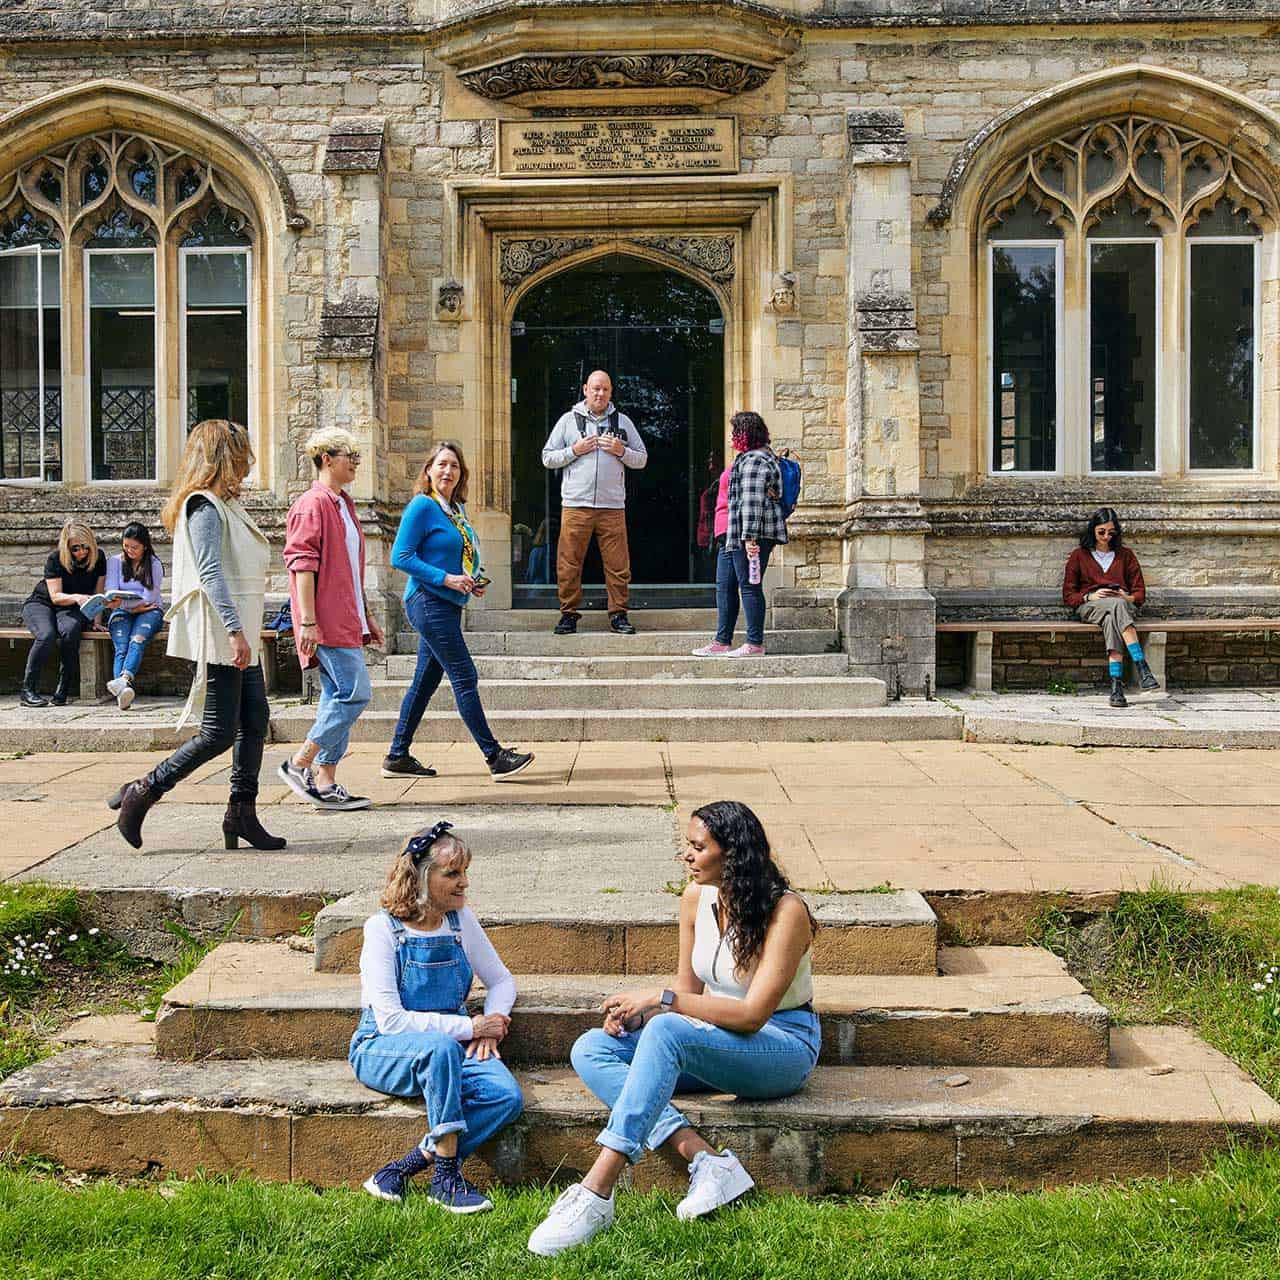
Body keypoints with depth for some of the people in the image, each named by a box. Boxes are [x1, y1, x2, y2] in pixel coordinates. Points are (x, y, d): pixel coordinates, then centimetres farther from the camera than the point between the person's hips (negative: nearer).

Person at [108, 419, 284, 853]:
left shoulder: (223, 505, 18)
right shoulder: (205, 506, -12)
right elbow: (210, 572, -22)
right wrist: (235, 631, -29)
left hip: (239, 635, 10)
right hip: (219, 636, -10)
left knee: (254, 722, 7)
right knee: (219, 733, -7)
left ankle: (241, 815, 12)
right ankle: (140, 793, 3)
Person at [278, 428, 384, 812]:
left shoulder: (344, 505, 20)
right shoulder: (311, 505, -10)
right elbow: (302, 564, -16)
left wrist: (367, 617, 25)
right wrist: (308, 621, -21)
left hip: (347, 621, 10)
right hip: (327, 622, -10)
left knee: (339, 698, 8)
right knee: (356, 693, -12)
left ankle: (326, 784, 11)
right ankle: (298, 764, -2)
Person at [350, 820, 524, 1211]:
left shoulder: (461, 921, 4)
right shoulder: (383, 929, -11)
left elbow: (501, 980, 15)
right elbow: (391, 1020, -17)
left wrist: (491, 1024, -6)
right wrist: (469, 1026, -19)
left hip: (451, 1046, 5)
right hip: (381, 1048, -5)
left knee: (507, 1096, -25)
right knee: (440, 1046, -39)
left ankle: (401, 1170, -20)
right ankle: (447, 1177, -26)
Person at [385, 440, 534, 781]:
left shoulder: (457, 509, 15)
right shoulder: (422, 506, -10)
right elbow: (400, 557, -15)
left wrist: (473, 581, 6)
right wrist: (446, 579, -19)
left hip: (448, 605, 9)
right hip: (429, 601, -9)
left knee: (425, 681, 11)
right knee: (465, 679, -9)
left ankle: (397, 758, 19)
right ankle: (495, 758, -7)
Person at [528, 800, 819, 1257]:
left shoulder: (786, 912, -20)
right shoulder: (697, 897, 0)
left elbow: (752, 1013, -24)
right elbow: (690, 988, 9)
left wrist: (660, 999, -25)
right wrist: (637, 1012, -11)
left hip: (784, 1044, -8)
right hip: (719, 1041, 8)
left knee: (667, 1031, -36)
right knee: (590, 1050, -12)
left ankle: (595, 1193, -38)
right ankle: (706, 1160, -26)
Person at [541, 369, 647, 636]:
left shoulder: (622, 421, 13)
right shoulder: (568, 420, 10)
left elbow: (641, 459, 15)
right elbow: (548, 458, 9)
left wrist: (621, 451, -3)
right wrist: (575, 450, -6)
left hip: (612, 506, 1)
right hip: (575, 506, -1)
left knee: (618, 564, -1)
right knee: (569, 564, -2)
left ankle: (618, 614, 8)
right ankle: (569, 614, 8)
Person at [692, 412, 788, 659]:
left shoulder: (754, 460, -13)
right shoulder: (761, 456, 22)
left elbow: (752, 501, -20)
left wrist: (749, 537, -25)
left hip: (750, 535, -11)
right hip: (733, 536, 11)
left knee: (749, 587, -6)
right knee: (725, 587, 11)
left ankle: (755, 644, -1)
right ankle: (722, 642, 15)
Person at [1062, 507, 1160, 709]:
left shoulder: (1125, 555, 20)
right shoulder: (1079, 556, 16)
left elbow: (1140, 593, 17)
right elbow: (1068, 596, 10)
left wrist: (1127, 597, -7)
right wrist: (1090, 597, -9)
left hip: (1122, 604, 1)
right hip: (1089, 607, -1)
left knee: (1111, 620, -39)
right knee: (1116, 605, -39)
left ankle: (1116, 685, -53)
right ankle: (1142, 668, -52)